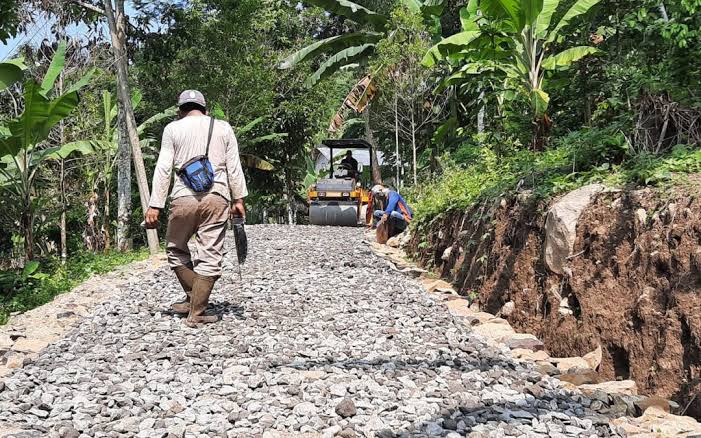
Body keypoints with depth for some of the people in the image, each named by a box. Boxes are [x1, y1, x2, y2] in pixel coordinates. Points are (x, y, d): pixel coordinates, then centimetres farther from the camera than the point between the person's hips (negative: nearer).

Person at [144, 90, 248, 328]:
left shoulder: (173, 128, 8)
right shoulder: (223, 128, 13)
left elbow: (163, 169, 2)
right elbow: (234, 167, 7)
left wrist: (155, 205, 1)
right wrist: (238, 199, 9)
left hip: (184, 197, -1)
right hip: (217, 197, 1)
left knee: (175, 248, 18)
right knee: (209, 256, 3)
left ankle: (194, 299, 16)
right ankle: (197, 313, 3)